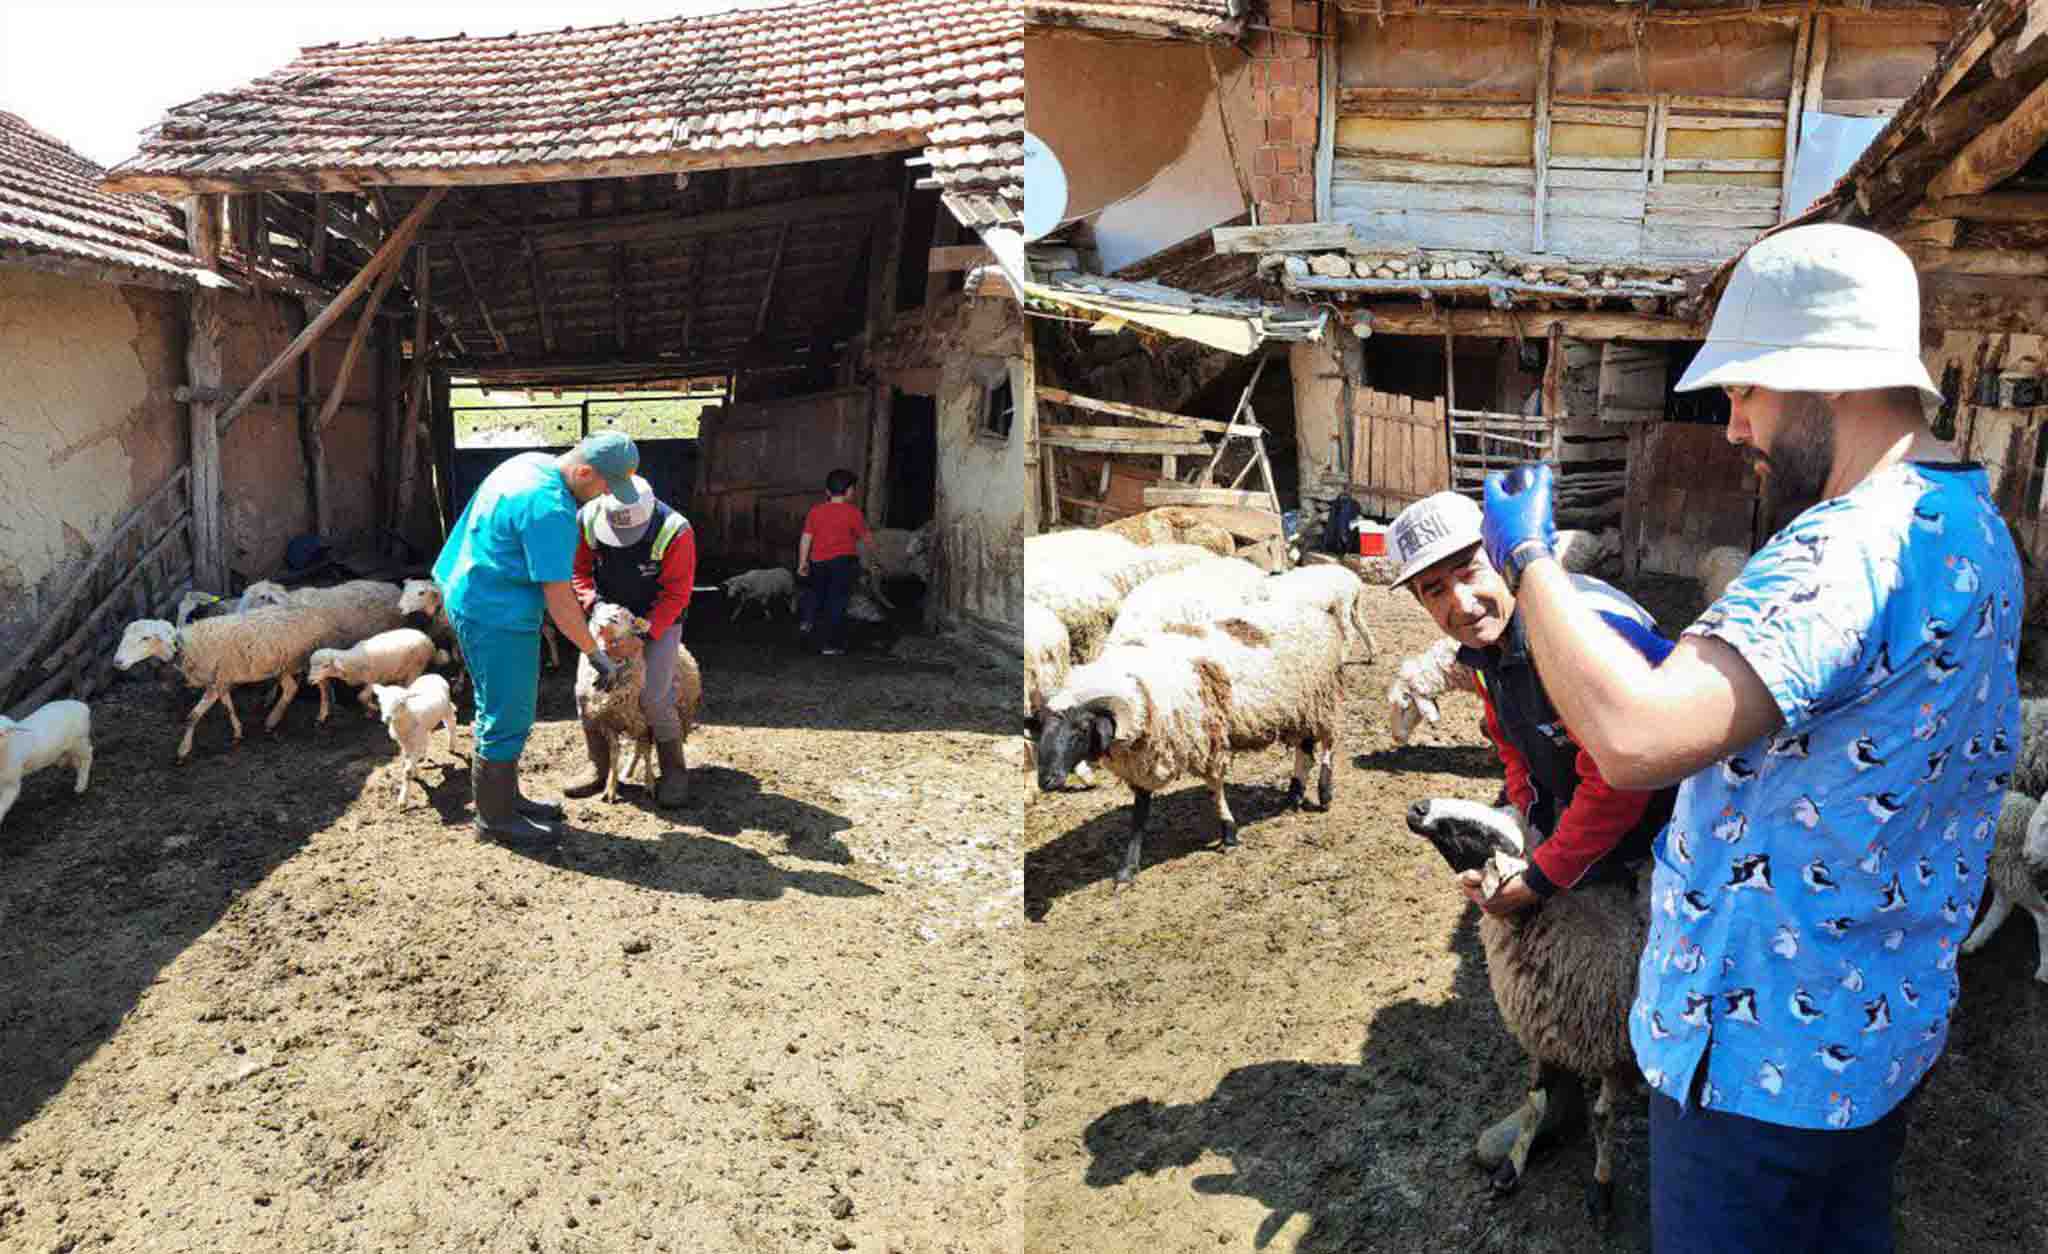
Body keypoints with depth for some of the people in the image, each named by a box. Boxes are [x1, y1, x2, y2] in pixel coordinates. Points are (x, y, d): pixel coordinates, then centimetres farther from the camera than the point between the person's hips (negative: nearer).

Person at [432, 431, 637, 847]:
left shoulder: (531, 463, 4)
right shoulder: (549, 509, -27)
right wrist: (596, 654, -15)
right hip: (494, 615, -11)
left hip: (482, 604, 11)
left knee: (505, 709, 20)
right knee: (506, 717, 0)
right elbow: (559, 599, -24)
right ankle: (493, 817, 12)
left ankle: (505, 798, 32)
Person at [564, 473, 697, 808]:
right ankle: (599, 768, 15)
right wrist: (592, 600, -21)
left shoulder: (674, 531, -29)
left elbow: (676, 592, -20)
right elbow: (577, 570, -4)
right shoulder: (586, 521, -19)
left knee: (654, 697, -16)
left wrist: (647, 629, -27)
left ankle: (673, 771, 3)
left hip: (659, 619, -4)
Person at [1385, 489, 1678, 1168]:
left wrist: (1540, 880, -25)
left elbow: (1614, 786, -34)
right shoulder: (1486, 641, -6)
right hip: (1571, 812, 8)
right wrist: (1530, 848, -3)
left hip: (1656, 829, -8)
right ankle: (1559, 1096, 40)